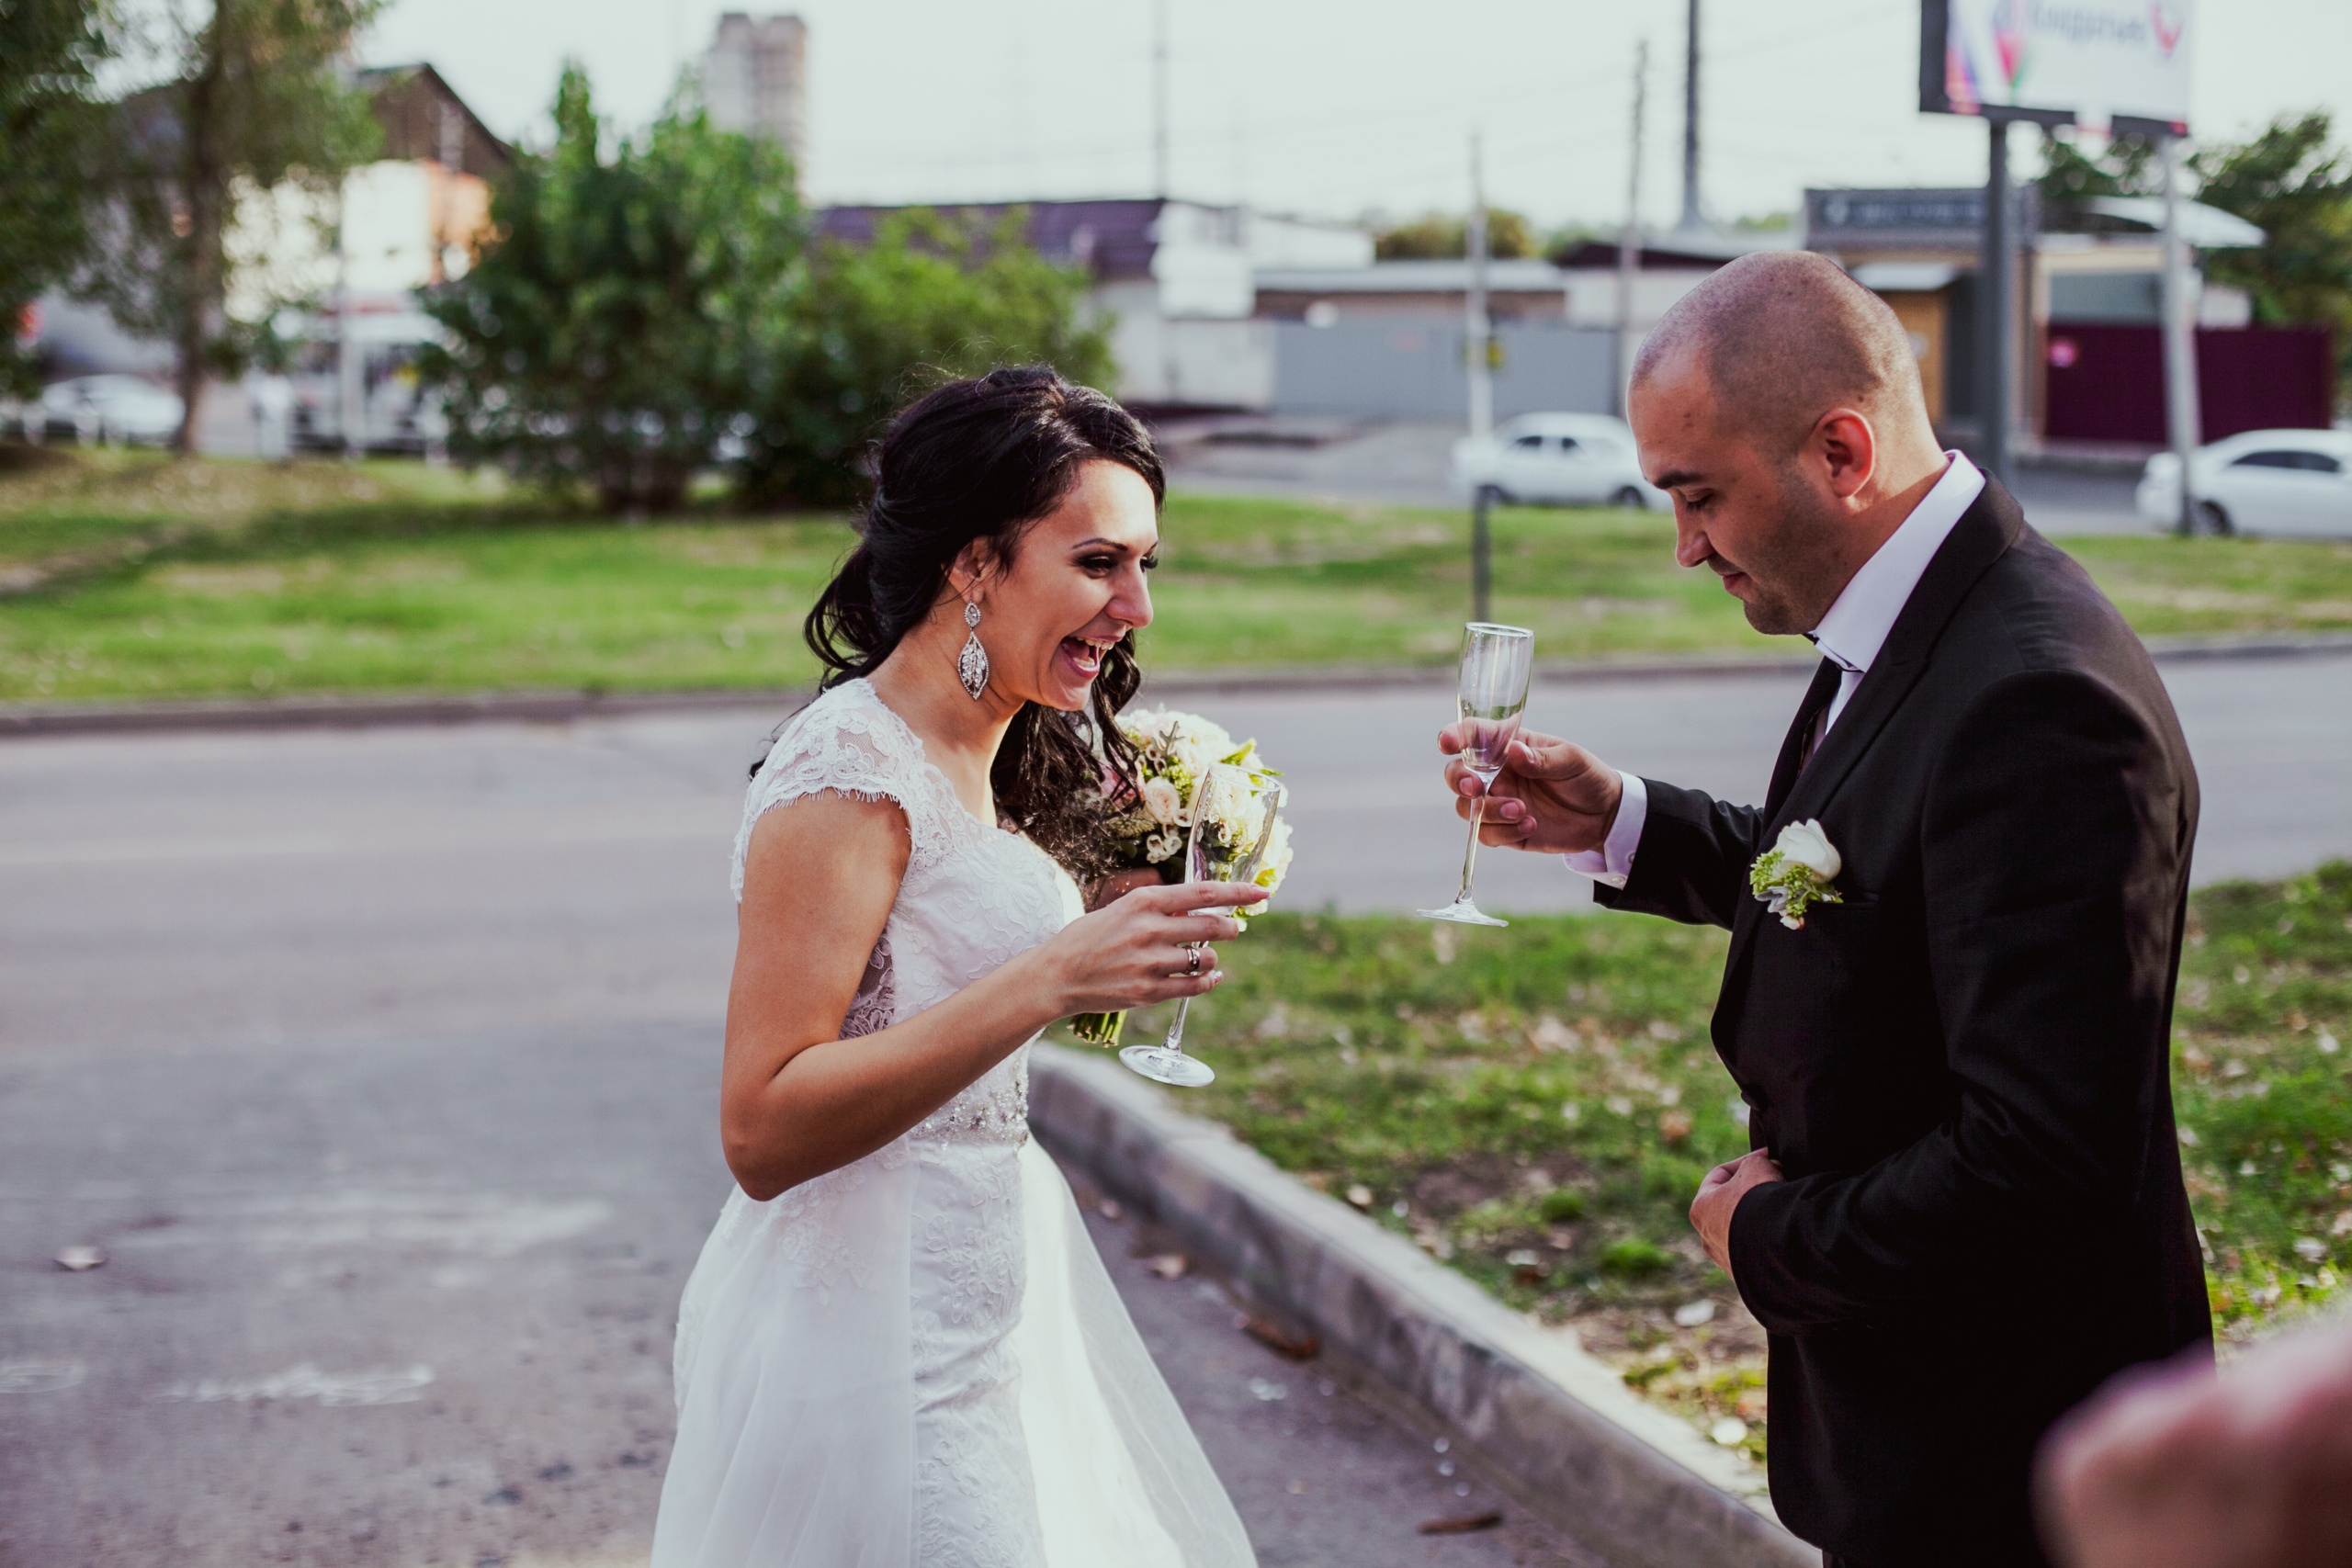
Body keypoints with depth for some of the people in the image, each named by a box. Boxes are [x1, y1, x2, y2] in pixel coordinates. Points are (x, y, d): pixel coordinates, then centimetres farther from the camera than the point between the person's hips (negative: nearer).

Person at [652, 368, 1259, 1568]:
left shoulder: (983, 767, 10)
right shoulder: (847, 773, -19)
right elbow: (762, 1130, -24)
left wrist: (1129, 925, 9)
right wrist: (1051, 980, -30)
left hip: (984, 1298, 9)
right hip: (876, 1330, -9)